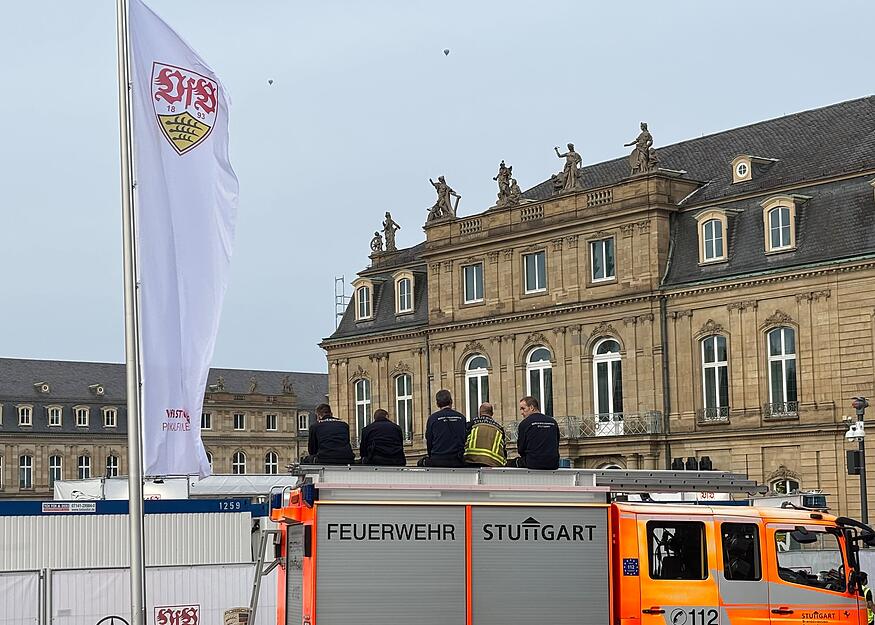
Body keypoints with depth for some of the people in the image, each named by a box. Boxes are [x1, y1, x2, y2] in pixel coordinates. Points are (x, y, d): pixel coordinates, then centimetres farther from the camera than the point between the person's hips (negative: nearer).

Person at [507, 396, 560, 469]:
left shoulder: (524, 423, -3)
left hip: (533, 464, -5)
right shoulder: (553, 422, 10)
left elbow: (521, 449, 0)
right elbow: (556, 446, 16)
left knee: (510, 464, 15)